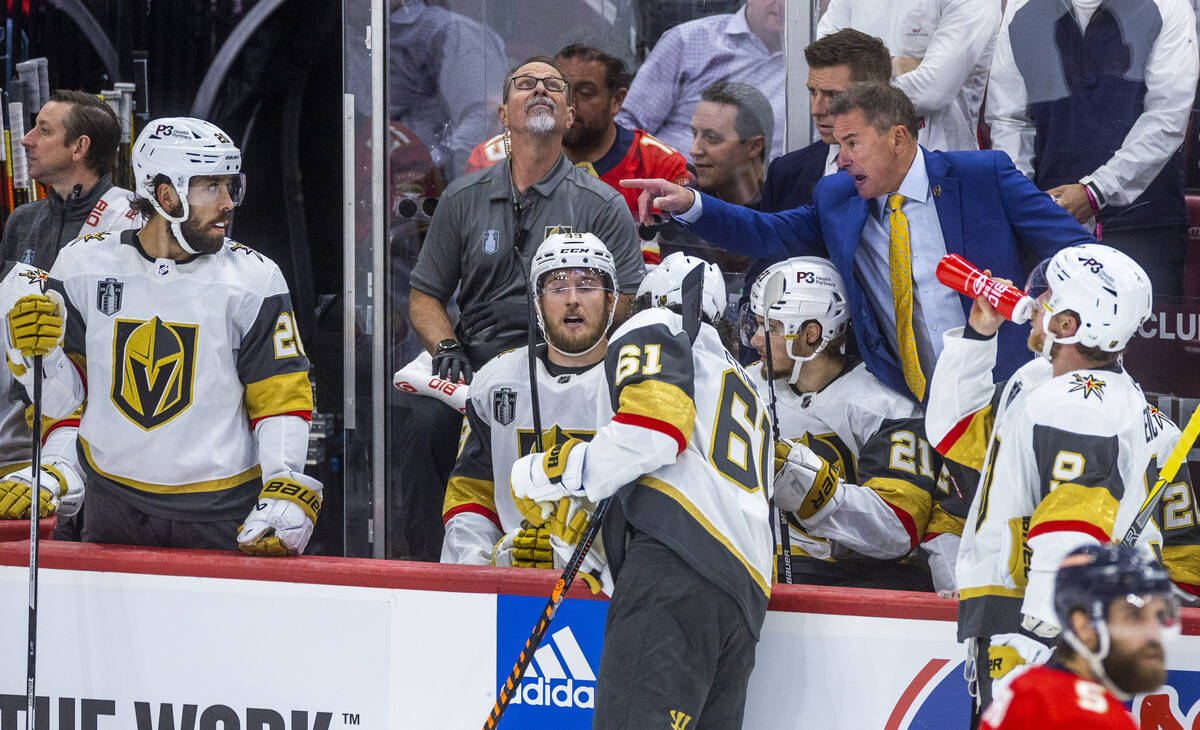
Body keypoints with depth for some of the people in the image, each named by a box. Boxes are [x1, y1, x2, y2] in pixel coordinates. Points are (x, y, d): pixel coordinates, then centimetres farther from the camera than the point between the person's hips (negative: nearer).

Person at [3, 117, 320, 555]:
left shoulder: (254, 281, -4)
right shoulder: (84, 267, 0)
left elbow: (282, 398, -2)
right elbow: (66, 393, 8)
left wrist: (285, 488, -15)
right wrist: (39, 353, -13)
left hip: (223, 514, -2)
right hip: (114, 510, 2)